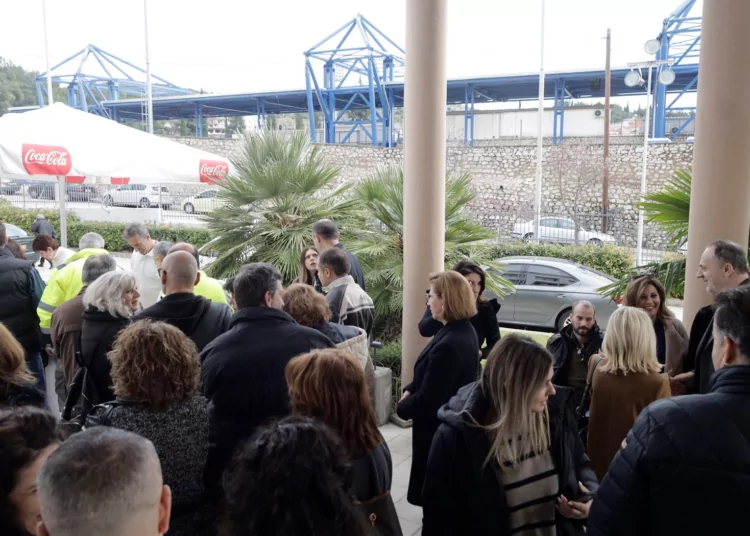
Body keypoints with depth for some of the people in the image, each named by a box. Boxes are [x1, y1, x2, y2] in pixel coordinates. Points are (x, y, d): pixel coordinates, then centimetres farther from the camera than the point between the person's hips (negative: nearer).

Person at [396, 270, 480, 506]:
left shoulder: (448, 346, -33)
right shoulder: (465, 330, -1)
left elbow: (425, 401, -26)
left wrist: (402, 407, -7)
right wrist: (410, 389, -3)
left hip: (438, 430, -9)